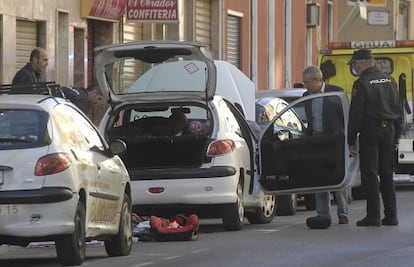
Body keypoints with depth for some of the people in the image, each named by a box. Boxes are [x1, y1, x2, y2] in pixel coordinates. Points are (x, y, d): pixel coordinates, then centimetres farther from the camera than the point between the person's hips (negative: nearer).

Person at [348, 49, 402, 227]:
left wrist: (351, 140, -7)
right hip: (389, 130, 6)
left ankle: (373, 216, -6)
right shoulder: (389, 80, 10)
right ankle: (391, 216, 11)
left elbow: (355, 115, -12)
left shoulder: (361, 84, -11)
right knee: (387, 173, 12)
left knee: (369, 174, -3)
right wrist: (396, 135, 20)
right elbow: (398, 110, 15)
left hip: (370, 131, -6)